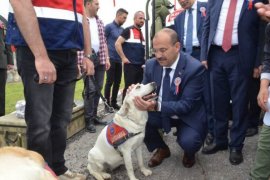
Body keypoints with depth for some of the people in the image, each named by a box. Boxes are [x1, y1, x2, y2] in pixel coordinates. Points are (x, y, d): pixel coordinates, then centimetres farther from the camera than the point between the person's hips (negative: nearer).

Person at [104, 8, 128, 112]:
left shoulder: (122, 29, 14)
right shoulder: (109, 27, -3)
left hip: (119, 59, 6)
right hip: (111, 59, -6)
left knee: (117, 82, 8)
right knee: (110, 81, -3)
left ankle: (114, 102, 19)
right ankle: (107, 104, 6)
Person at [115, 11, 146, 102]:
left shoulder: (142, 33, 18)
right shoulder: (128, 30, -4)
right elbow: (117, 43, -12)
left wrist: (144, 58, 15)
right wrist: (123, 58, -15)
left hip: (141, 65, 7)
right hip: (130, 65, -7)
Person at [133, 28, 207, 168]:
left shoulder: (195, 68, -24)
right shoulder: (151, 64, -8)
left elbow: (186, 105, -27)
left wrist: (156, 106, -42)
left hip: (188, 117, -4)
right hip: (161, 113, 5)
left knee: (188, 141, -32)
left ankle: (189, 152, 11)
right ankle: (161, 149, 10)